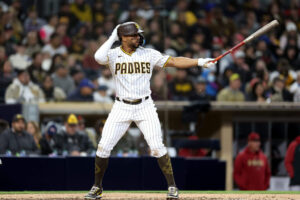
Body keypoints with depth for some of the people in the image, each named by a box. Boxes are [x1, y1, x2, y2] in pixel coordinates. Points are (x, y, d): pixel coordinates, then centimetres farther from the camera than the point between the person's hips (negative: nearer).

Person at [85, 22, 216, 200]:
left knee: (157, 147, -11)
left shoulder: (149, 54, 2)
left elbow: (174, 61, 0)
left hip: (145, 107, 0)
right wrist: (112, 38, -12)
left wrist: (199, 62, -10)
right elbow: (99, 57, -23)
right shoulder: (114, 55, -2)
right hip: (121, 108, 0)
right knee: (104, 147, -4)